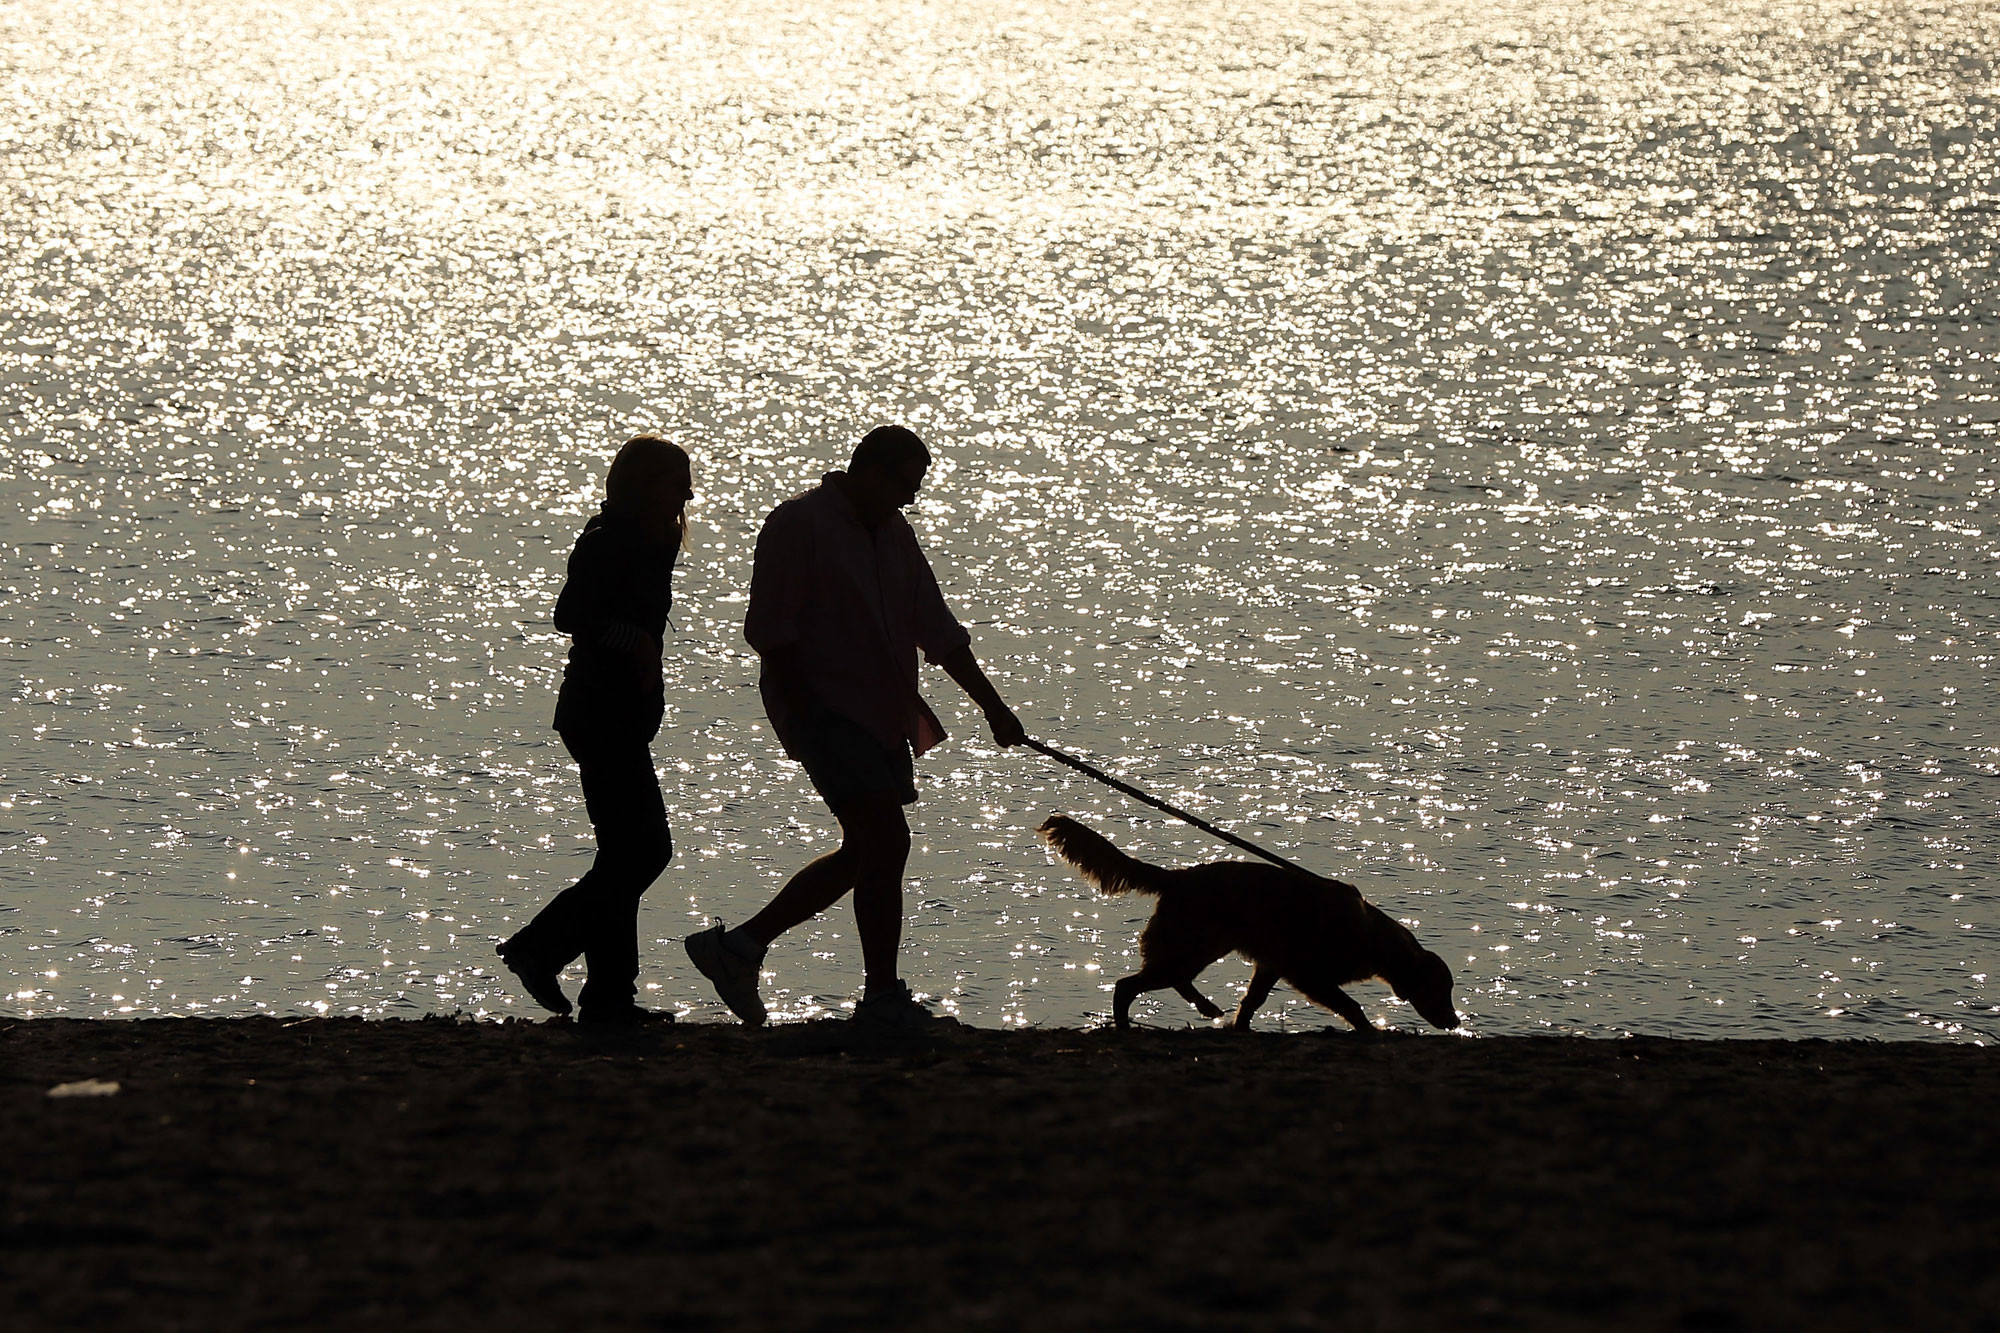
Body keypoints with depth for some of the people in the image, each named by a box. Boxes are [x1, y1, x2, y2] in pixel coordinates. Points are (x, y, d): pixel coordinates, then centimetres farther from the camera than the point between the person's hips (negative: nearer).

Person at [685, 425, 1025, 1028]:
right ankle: (882, 996, -7)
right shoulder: (798, 525, -9)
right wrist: (806, 716, -18)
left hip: (881, 717, 9)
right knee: (886, 838, -14)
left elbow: (937, 630, 20)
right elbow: (770, 628, -14)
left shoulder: (893, 532, 16)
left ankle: (738, 946, 19)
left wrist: (992, 705, 16)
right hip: (823, 707, -9)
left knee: (866, 853, 10)